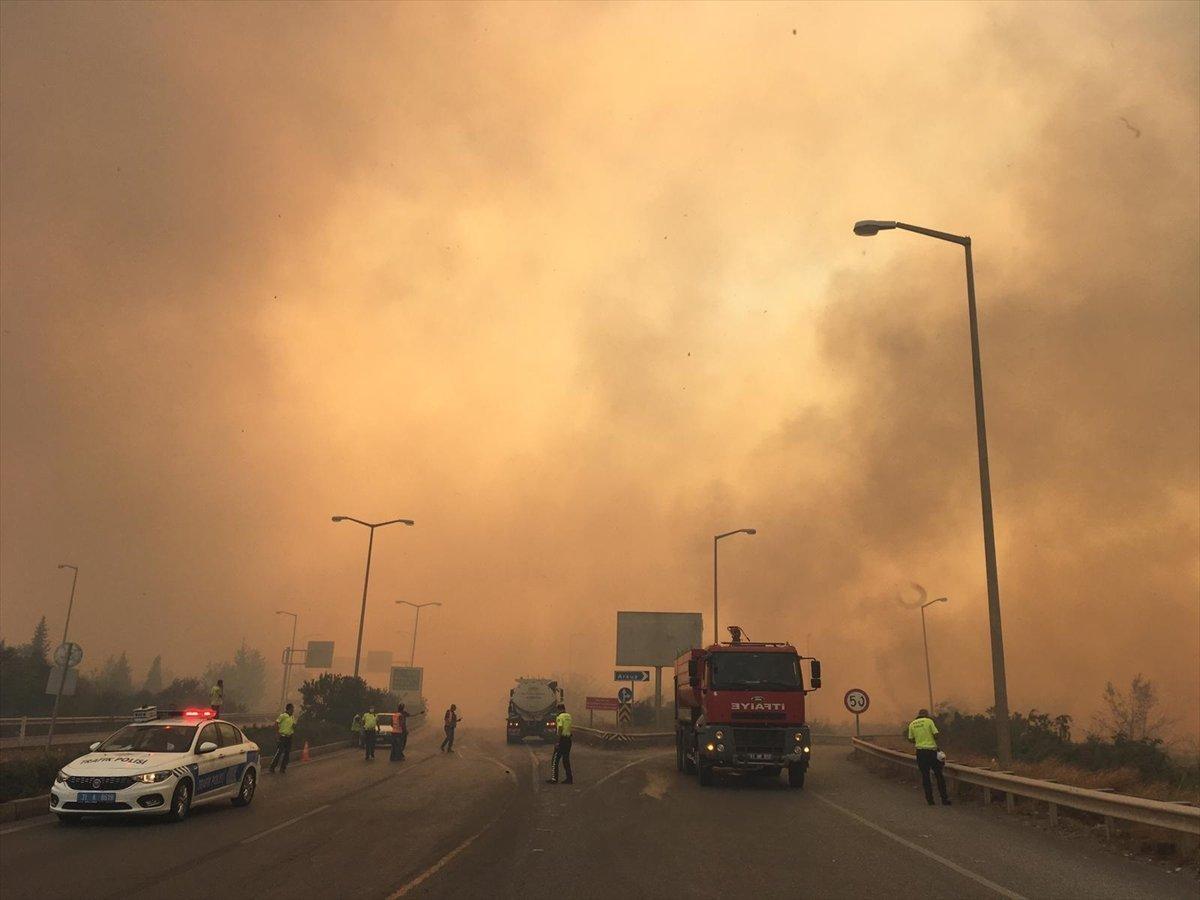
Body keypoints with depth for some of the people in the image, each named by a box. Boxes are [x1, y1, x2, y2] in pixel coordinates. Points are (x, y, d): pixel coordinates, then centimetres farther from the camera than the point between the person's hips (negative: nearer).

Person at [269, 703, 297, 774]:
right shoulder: (283, 716, -11)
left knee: (287, 754, 7)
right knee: (278, 753, -5)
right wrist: (278, 734, -15)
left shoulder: (293, 717, 10)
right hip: (282, 737, -7)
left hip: (289, 737, 7)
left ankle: (282, 769, 17)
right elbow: (276, 723, -13)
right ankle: (272, 768, 6)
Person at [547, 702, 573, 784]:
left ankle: (554, 778, -2)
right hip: (568, 739, 7)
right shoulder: (569, 716, 11)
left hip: (562, 739, -7)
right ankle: (569, 778, 13)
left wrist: (558, 741, -19)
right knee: (566, 759, 14)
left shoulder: (560, 717, -12)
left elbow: (560, 729, -19)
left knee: (555, 759, 0)